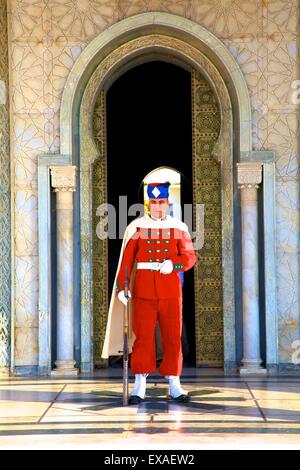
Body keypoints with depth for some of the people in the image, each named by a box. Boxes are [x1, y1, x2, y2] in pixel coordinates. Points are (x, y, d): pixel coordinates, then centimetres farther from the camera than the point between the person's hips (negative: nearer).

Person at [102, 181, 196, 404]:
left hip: (171, 291, 1)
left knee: (173, 337, 2)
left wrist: (173, 264, -19)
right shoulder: (137, 227, 3)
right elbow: (126, 259, -1)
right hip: (143, 290, -1)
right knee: (142, 337, -2)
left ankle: (175, 385, 10)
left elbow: (190, 257, 1)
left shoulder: (178, 227, 6)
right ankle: (140, 387, 3)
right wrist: (122, 287, -12)